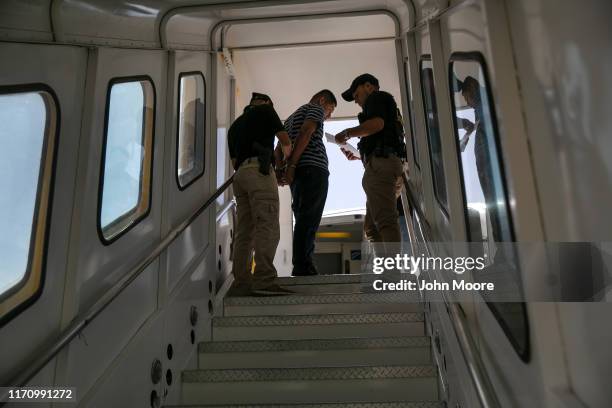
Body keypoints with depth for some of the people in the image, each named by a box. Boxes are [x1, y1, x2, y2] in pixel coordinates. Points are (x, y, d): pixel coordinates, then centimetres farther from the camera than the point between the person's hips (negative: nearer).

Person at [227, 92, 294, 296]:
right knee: (268, 226, -15)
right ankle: (264, 280, -25)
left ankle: (241, 283, 2)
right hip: (259, 170, -7)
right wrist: (286, 156, 33)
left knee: (244, 231, 4)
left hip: (239, 174, 7)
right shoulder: (265, 110, 13)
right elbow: (285, 141, 12)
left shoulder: (235, 124, 30)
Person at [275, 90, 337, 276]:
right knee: (309, 220, -14)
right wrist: (292, 165, -17)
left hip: (298, 173, 8)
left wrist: (280, 170, 11)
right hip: (314, 169, -8)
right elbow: (305, 133, -11)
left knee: (303, 220, 6)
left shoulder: (291, 117, 33)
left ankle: (300, 267, 2)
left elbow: (279, 148, 23)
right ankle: (304, 267, -19)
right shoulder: (316, 108, 8)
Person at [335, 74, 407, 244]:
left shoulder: (376, 97, 7)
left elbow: (377, 124, -14)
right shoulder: (388, 108, 34)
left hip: (380, 165, -10)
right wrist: (359, 155, 25)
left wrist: (348, 133, -3)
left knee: (386, 222, -18)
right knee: (371, 226, 7)